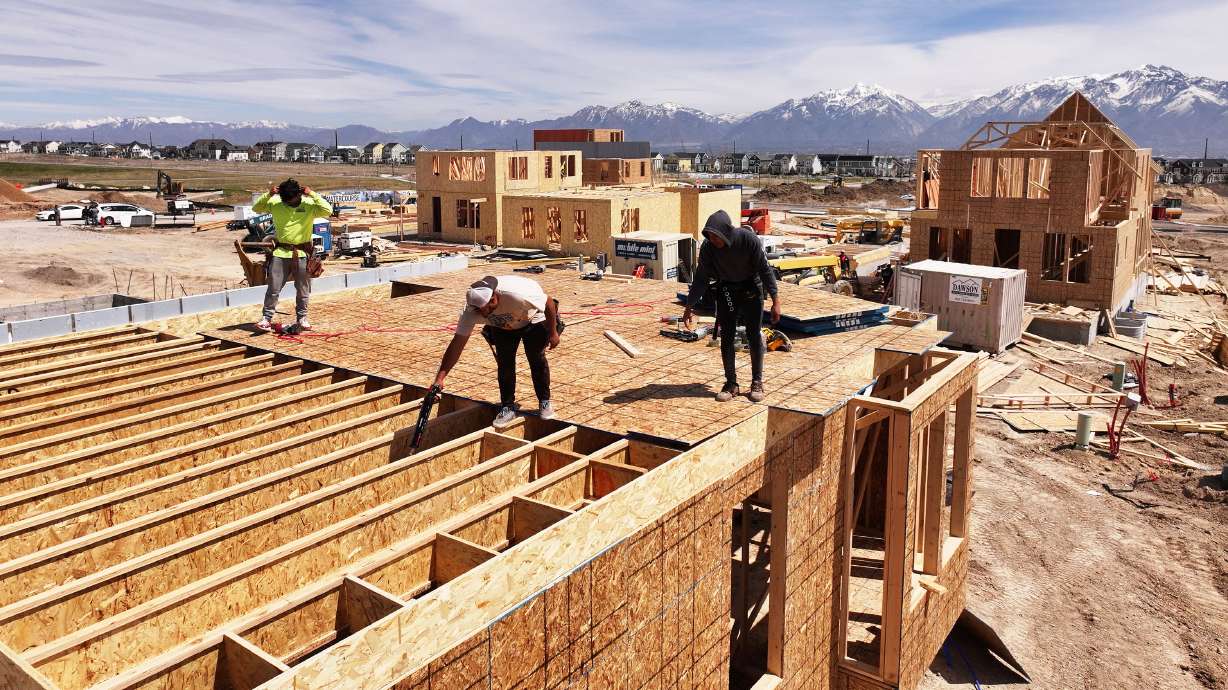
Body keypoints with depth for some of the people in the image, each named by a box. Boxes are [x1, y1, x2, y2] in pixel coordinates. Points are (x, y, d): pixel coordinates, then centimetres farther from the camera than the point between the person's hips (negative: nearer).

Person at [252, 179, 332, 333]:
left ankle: (301, 318, 24)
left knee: (303, 290, 10)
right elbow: (256, 208, 5)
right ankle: (266, 318, 10)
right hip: (280, 252, 1)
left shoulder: (309, 205, -7)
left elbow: (328, 211, -21)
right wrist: (268, 194, -8)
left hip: (302, 254, -1)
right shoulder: (275, 203, 1)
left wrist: (312, 194, -19)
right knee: (273, 288, 2)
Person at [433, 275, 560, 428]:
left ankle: (545, 402, 8)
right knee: (504, 362, -8)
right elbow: (457, 344, -29)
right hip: (502, 326, 3)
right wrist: (440, 378, -34)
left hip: (533, 319, -3)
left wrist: (553, 333, -17)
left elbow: (549, 302, -28)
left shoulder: (518, 295, -45)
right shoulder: (471, 309, -32)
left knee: (536, 358, -9)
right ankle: (507, 407, 6)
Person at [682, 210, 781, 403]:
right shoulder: (708, 247, -18)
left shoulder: (749, 240, -26)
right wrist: (689, 307, -6)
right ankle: (731, 384, 10)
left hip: (751, 289, -2)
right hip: (726, 290, 2)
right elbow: (701, 278, -7)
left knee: (754, 336, 1)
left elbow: (765, 269, -19)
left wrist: (775, 301, -20)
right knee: (726, 337, 0)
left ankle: (757, 383, 13)